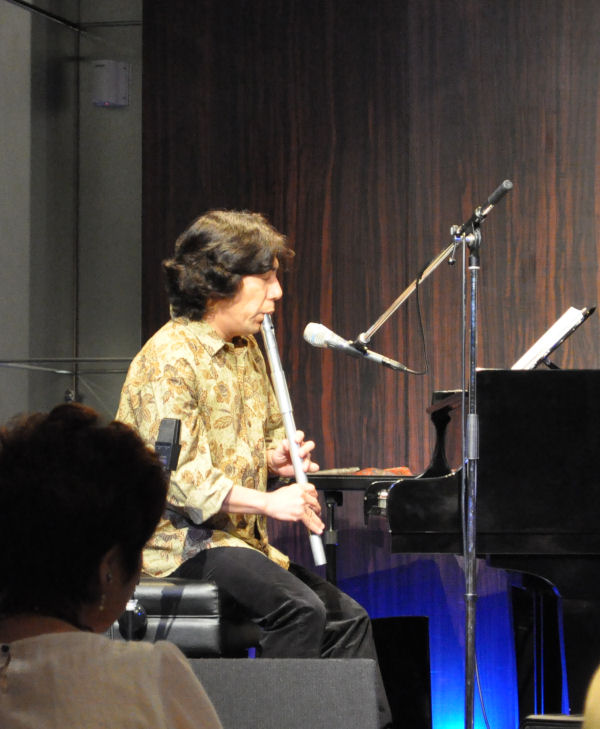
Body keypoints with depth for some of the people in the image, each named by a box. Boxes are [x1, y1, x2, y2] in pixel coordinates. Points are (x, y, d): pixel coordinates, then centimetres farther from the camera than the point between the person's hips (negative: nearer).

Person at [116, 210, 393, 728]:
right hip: (183, 540, -10)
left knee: (348, 617, 2)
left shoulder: (246, 350, 14)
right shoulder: (169, 357, -16)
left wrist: (277, 455, 3)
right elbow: (176, 475, -23)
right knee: (300, 607, -28)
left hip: (241, 538, 10)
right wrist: (269, 503, -27)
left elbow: (265, 431, 29)